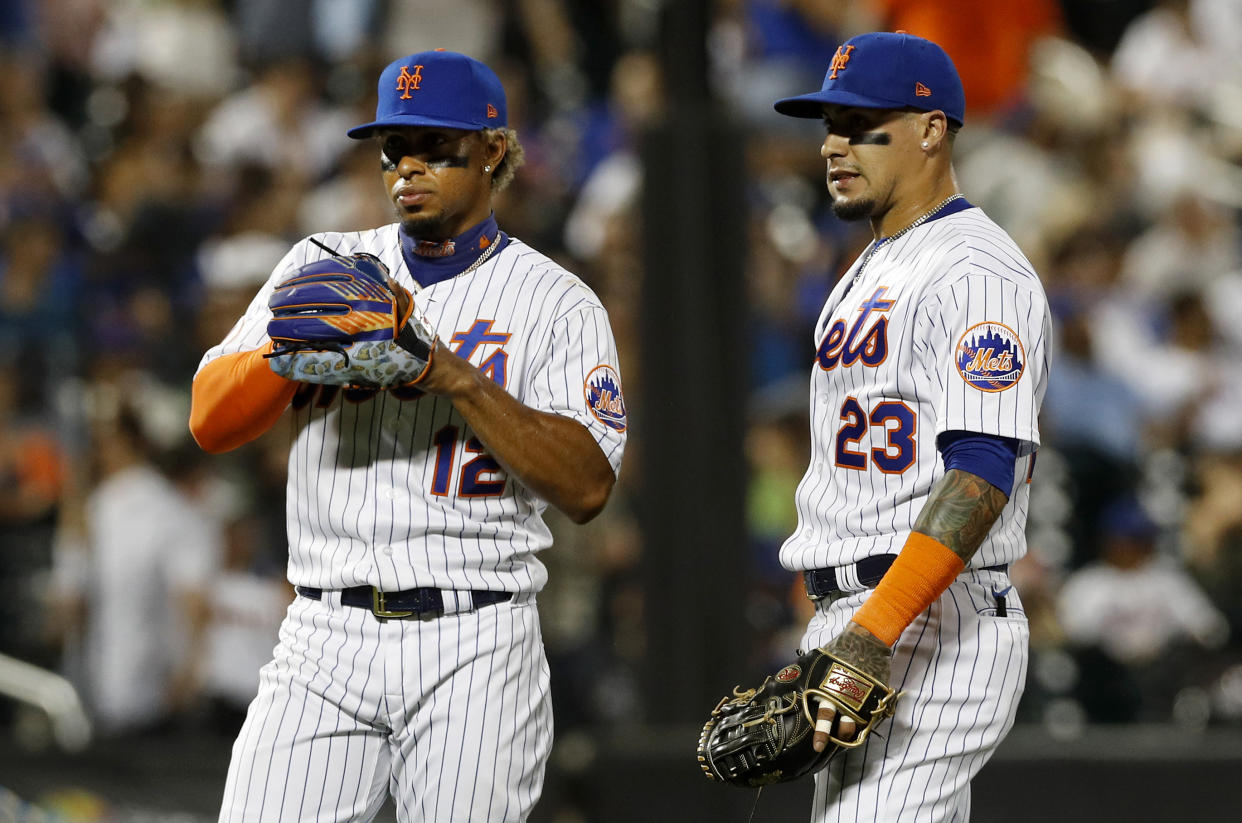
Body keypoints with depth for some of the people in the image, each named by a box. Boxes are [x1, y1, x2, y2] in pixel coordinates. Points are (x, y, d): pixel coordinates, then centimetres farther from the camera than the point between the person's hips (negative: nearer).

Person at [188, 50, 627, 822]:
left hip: (475, 650, -2)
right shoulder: (325, 266, 14)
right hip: (324, 640, 2)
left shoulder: (557, 302, 4)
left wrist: (453, 377, -16)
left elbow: (587, 487, -9)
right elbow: (210, 420, 5)